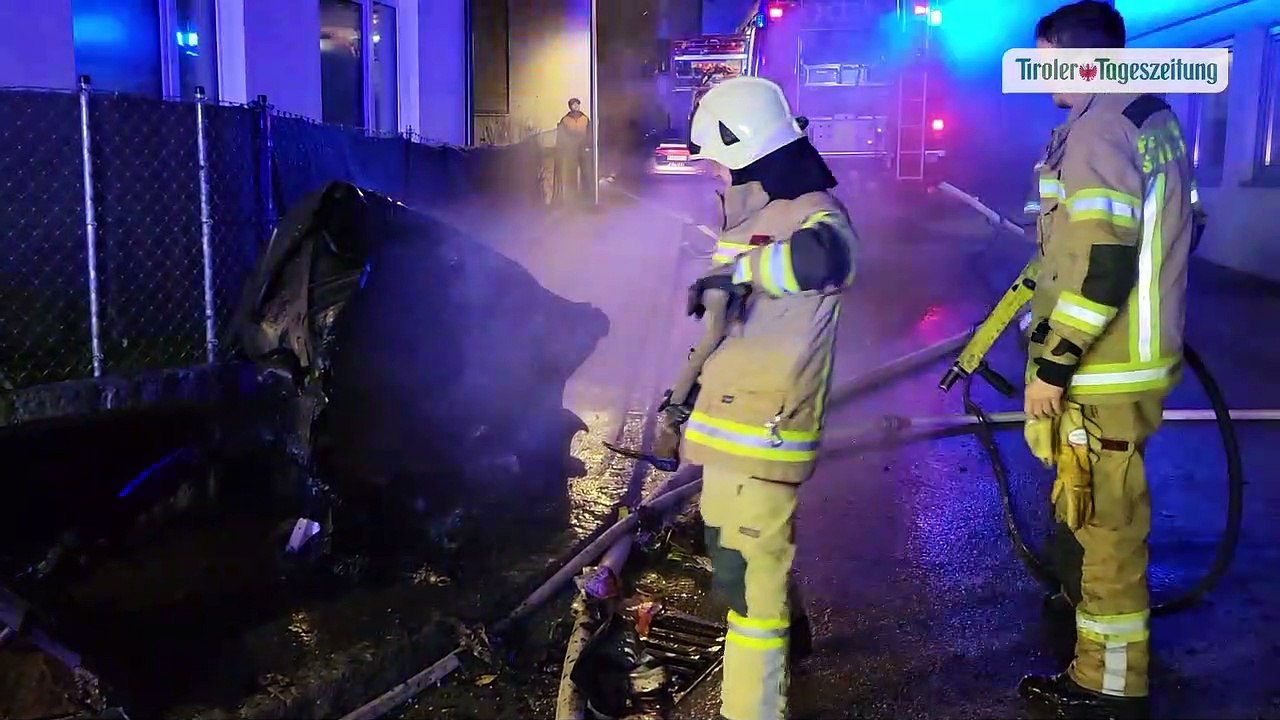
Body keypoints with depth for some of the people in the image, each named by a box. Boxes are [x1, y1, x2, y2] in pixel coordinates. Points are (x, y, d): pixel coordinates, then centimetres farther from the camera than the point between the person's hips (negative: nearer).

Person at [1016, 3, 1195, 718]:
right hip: (1141, 354, 10)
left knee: (1101, 523, -2)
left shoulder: (1096, 128, -17)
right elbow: (1169, 231, 21)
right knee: (1099, 513, 23)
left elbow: (1104, 262, -25)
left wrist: (1054, 363, -21)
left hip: (1102, 368, -10)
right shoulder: (1155, 118, 14)